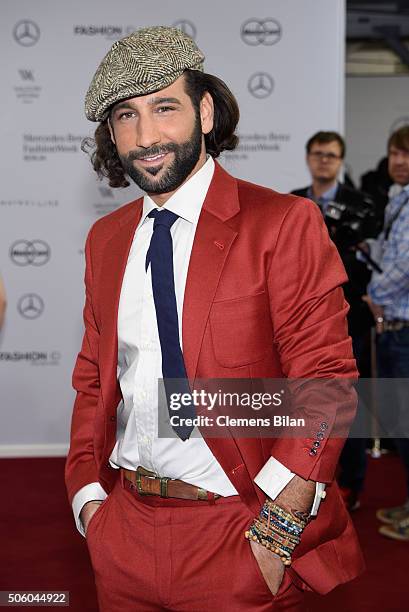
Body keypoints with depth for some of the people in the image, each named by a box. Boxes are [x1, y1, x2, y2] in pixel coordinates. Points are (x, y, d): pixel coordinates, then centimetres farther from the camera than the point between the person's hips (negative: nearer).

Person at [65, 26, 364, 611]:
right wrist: (88, 495, 4)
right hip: (124, 531, 5)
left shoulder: (282, 223, -10)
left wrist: (278, 529, -17)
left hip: (240, 538, -4)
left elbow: (325, 382, -13)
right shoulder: (104, 239, 7)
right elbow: (93, 379, 13)